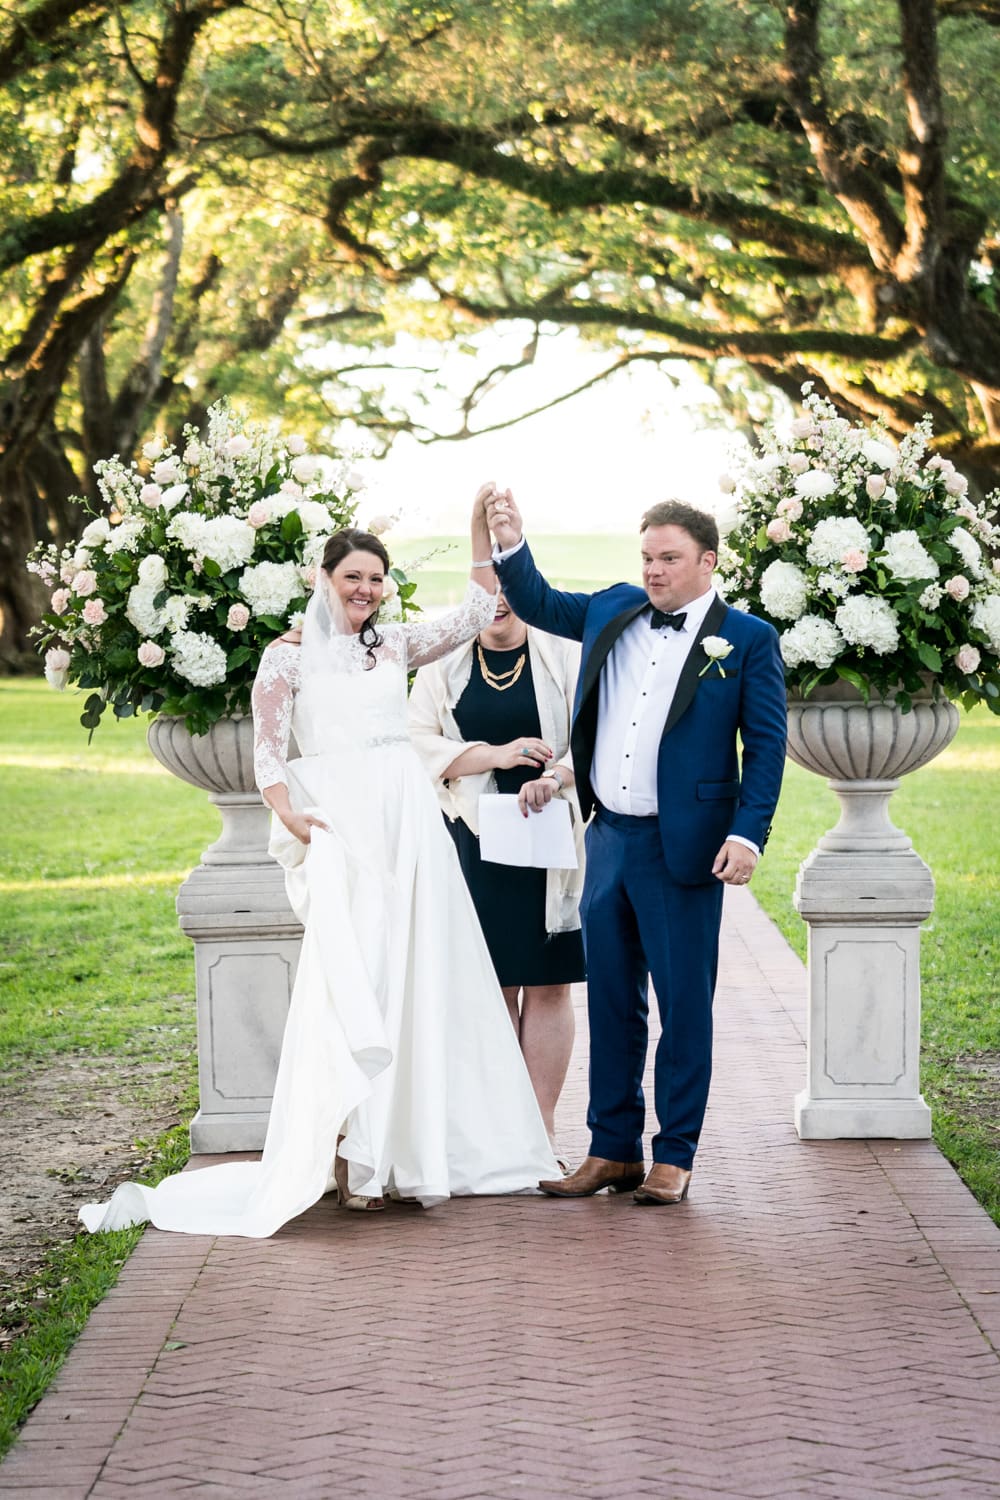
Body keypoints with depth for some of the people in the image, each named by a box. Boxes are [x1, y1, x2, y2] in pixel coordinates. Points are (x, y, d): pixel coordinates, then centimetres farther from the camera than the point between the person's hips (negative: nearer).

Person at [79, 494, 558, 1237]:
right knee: (349, 976, -12)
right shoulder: (291, 655, 4)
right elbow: (268, 751, -1)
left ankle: (412, 1144, 10)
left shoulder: (394, 644, 15)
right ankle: (349, 1152, -12)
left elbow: (477, 611, 12)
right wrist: (290, 816, -15)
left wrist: (482, 527, 7)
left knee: (420, 974, 3)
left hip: (410, 822, 4)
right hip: (338, 826, -4)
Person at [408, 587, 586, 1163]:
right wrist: (497, 754, -12)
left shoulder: (565, 656, 3)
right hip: (475, 842, 1)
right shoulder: (442, 667, 9)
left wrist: (556, 778, -24)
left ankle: (543, 1130, 5)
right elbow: (417, 742, 1)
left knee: (549, 984, 0)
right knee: (492, 986, 2)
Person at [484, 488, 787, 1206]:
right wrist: (511, 545, 3)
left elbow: (766, 745, -6)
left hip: (682, 848, -5)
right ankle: (613, 1149, 20)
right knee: (612, 1001, 11)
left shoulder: (747, 639, -4)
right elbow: (539, 603, 21)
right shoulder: (615, 610, 10)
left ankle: (675, 1156, 11)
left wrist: (748, 834, -15)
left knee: (684, 1004, 2)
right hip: (608, 841, 5)